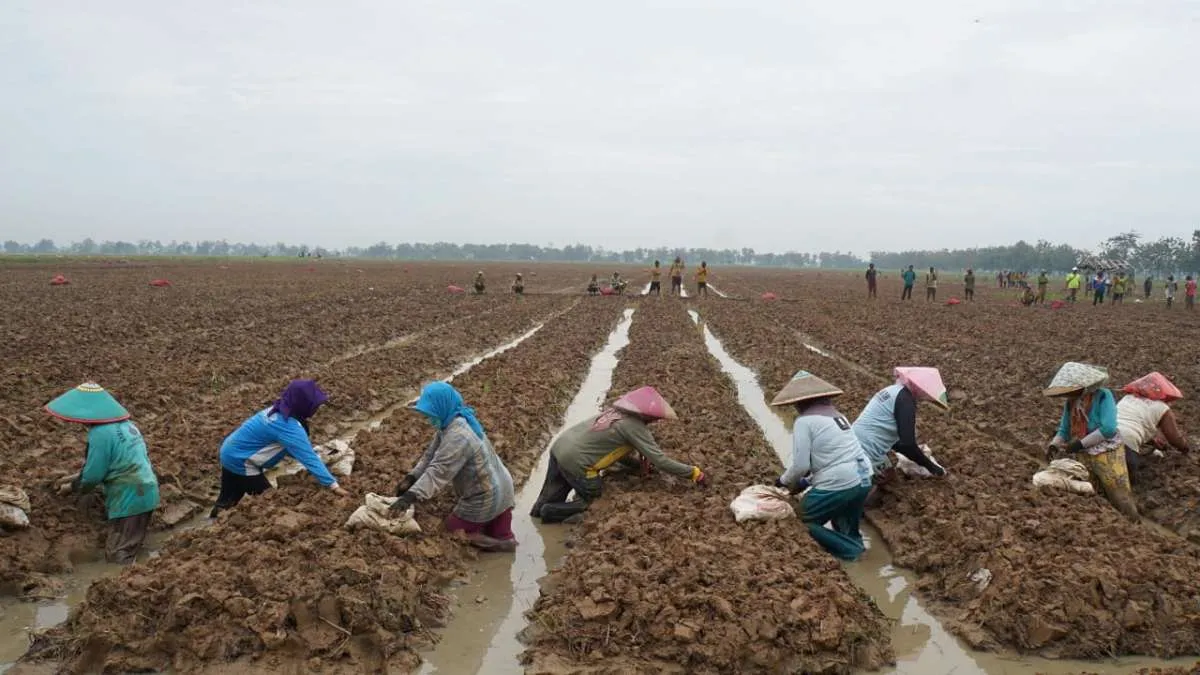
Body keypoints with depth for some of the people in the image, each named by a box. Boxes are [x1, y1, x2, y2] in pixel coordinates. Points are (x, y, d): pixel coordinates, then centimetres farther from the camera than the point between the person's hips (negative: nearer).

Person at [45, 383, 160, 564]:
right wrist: (79, 478, 21)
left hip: (130, 497, -9)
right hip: (144, 491, 9)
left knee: (117, 557, -1)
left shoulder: (101, 433, -18)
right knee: (128, 552, 17)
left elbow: (92, 475, -13)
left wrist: (75, 487, 9)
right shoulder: (126, 424, 9)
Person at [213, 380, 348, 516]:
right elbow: (309, 458, -32)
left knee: (228, 499, 26)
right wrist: (334, 485, -32)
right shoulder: (288, 427, -31)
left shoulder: (279, 410, -3)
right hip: (240, 461, -9)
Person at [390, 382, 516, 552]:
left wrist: (411, 496, -39)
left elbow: (439, 471, -33)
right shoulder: (451, 422, 3)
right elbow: (431, 454, 5)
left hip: (485, 499, -10)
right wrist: (411, 478, -7)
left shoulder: (458, 436, -28)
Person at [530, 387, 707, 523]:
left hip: (559, 446, 8)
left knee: (551, 498, 22)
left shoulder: (618, 411, 11)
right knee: (593, 502, 10)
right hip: (575, 461, -8)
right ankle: (548, 514, 7)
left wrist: (640, 461, 10)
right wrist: (693, 472, -7)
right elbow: (660, 461, -14)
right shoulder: (635, 427, -13)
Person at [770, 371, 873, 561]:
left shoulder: (804, 420, -8)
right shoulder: (836, 415, 16)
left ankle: (848, 550, 4)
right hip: (864, 481, 8)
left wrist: (784, 480, 9)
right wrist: (806, 482, 22)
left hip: (839, 486, -8)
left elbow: (801, 465, -11)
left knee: (805, 522, 9)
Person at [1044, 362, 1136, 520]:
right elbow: (1064, 430, 9)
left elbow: (1108, 429, -26)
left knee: (1121, 500, -2)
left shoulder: (1102, 396, -16)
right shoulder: (1070, 402, 2)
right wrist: (1054, 445, -11)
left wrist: (1080, 444, -23)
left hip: (1107, 455, -6)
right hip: (1082, 457, 6)